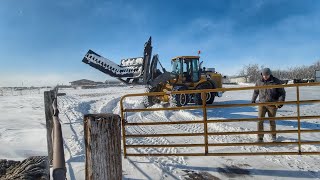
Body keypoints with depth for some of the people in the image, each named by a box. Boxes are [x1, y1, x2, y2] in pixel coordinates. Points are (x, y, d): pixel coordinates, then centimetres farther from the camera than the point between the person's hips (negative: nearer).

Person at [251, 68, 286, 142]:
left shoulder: (276, 81, -7)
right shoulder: (259, 82, -1)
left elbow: (282, 92, 0)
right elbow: (256, 91, 17)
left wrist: (281, 101, -13)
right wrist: (253, 100, 23)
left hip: (272, 104, -1)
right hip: (262, 104, 1)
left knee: (272, 121, 9)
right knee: (260, 120, -6)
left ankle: (273, 136, 32)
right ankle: (260, 138, 1)